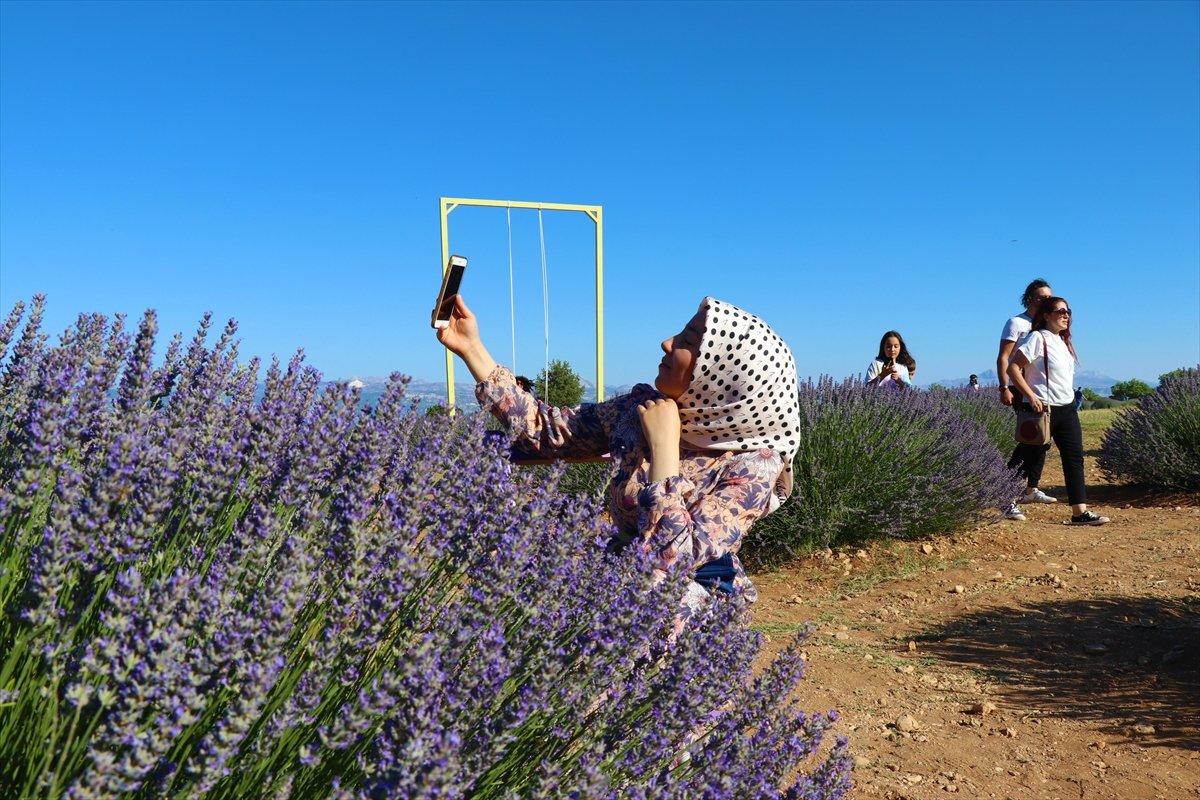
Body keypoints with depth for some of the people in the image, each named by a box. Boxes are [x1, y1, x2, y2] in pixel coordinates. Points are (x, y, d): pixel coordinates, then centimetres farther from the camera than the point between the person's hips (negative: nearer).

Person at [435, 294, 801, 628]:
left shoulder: (752, 467, -19)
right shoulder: (643, 407, -5)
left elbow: (671, 559, -30)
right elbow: (544, 430, -1)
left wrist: (663, 445, -25)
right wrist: (471, 347, -3)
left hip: (690, 613, -5)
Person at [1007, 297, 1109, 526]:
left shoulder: (1064, 342, 16)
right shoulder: (1038, 338, -9)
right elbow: (1013, 367, -16)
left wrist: (1072, 398, 13)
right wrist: (1031, 396, -20)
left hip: (1067, 408, 8)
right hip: (1043, 409, -8)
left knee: (1075, 458, 2)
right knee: (1034, 459, -1)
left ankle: (1080, 512, 2)